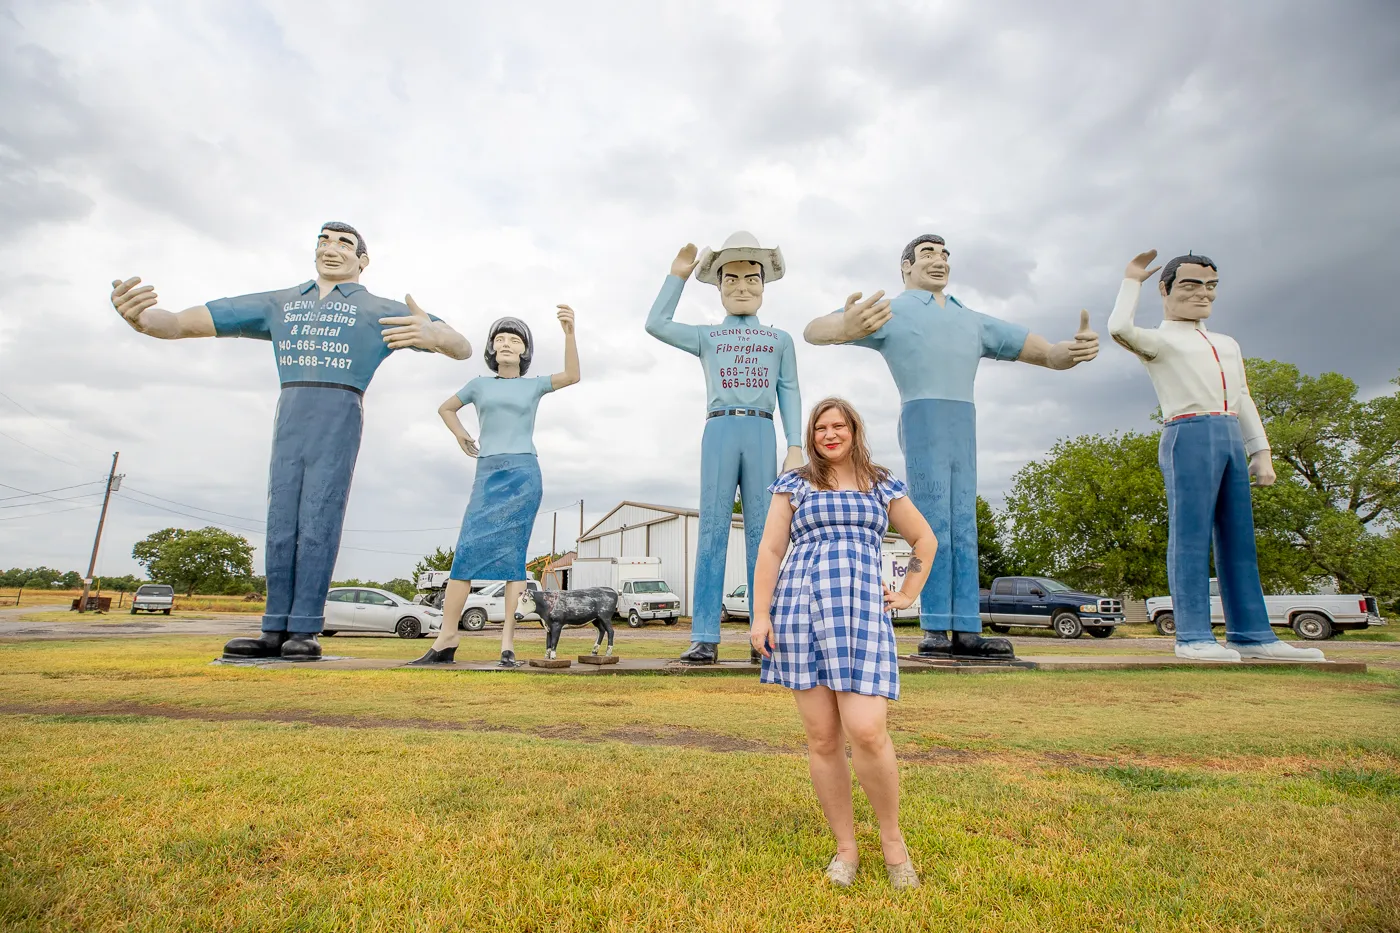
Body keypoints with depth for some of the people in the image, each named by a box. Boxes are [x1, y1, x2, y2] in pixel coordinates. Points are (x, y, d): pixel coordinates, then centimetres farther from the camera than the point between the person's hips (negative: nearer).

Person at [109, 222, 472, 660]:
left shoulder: (380, 310, 9)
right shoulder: (277, 304, 20)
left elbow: (463, 348, 1)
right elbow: (185, 323, 14)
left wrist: (432, 335, -25)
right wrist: (140, 317, -12)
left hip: (339, 422, -4)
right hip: (289, 422, 4)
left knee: (318, 525, -9)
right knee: (282, 526, 2)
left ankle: (305, 630, -5)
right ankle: (276, 631, 6)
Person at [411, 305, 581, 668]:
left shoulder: (534, 385, 12)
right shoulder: (479, 384, 17)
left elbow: (572, 376, -4)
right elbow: (445, 408, 33)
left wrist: (569, 332, -16)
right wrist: (461, 436, 16)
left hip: (524, 474, -2)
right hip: (487, 475, 2)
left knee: (512, 554, -8)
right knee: (467, 552, -8)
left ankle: (508, 642, -7)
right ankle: (447, 638, -5)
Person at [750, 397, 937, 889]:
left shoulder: (883, 486, 15)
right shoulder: (794, 484, 11)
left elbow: (925, 540, 24)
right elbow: (770, 550, 5)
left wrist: (907, 595, 15)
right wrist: (761, 615, -2)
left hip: (861, 611, 0)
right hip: (800, 609, 0)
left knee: (866, 731, -13)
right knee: (822, 738, 2)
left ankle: (891, 837, 12)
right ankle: (845, 848, 18)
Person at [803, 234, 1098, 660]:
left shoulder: (974, 321, 26)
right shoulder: (890, 312, 9)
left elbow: (1047, 353, 20)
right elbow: (813, 330, -5)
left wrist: (1074, 350, -6)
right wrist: (844, 329, -30)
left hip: (964, 427, 6)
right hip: (922, 419, -6)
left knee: (963, 528, 1)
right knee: (934, 523, -12)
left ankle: (966, 631, 2)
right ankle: (935, 631, -9)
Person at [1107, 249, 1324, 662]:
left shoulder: (1227, 344, 27)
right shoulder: (1159, 340, 6)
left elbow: (1243, 401, 25)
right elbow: (1119, 327, -17)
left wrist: (1261, 451, 15)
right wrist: (1132, 280, 0)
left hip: (1232, 438, 7)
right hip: (1189, 437, -7)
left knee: (1239, 539, 5)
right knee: (1190, 537, -9)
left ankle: (1250, 634, 9)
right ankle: (1193, 636, -8)